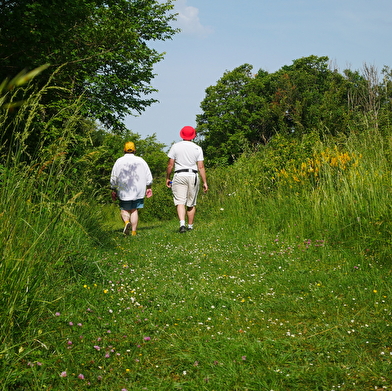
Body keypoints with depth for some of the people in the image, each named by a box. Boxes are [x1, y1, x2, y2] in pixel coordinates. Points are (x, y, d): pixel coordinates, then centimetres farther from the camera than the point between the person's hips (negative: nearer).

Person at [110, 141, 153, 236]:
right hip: (138, 190, 1)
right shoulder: (141, 161, 6)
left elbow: (113, 178, 4)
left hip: (123, 191, -1)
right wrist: (148, 188, 14)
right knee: (134, 210, 5)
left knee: (124, 209, 8)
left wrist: (113, 190, 13)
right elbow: (149, 176, 6)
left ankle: (126, 222, -21)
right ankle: (133, 231, -1)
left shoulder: (119, 161, 2)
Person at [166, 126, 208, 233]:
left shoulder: (175, 146, 2)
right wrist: (205, 182, 3)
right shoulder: (197, 148, 4)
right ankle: (190, 226, 18)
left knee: (180, 202, -7)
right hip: (193, 176, 1)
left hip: (179, 176, -1)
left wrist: (167, 178, 13)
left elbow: (170, 165, 1)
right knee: (191, 204, 11)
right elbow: (201, 167, 0)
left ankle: (182, 224, -26)